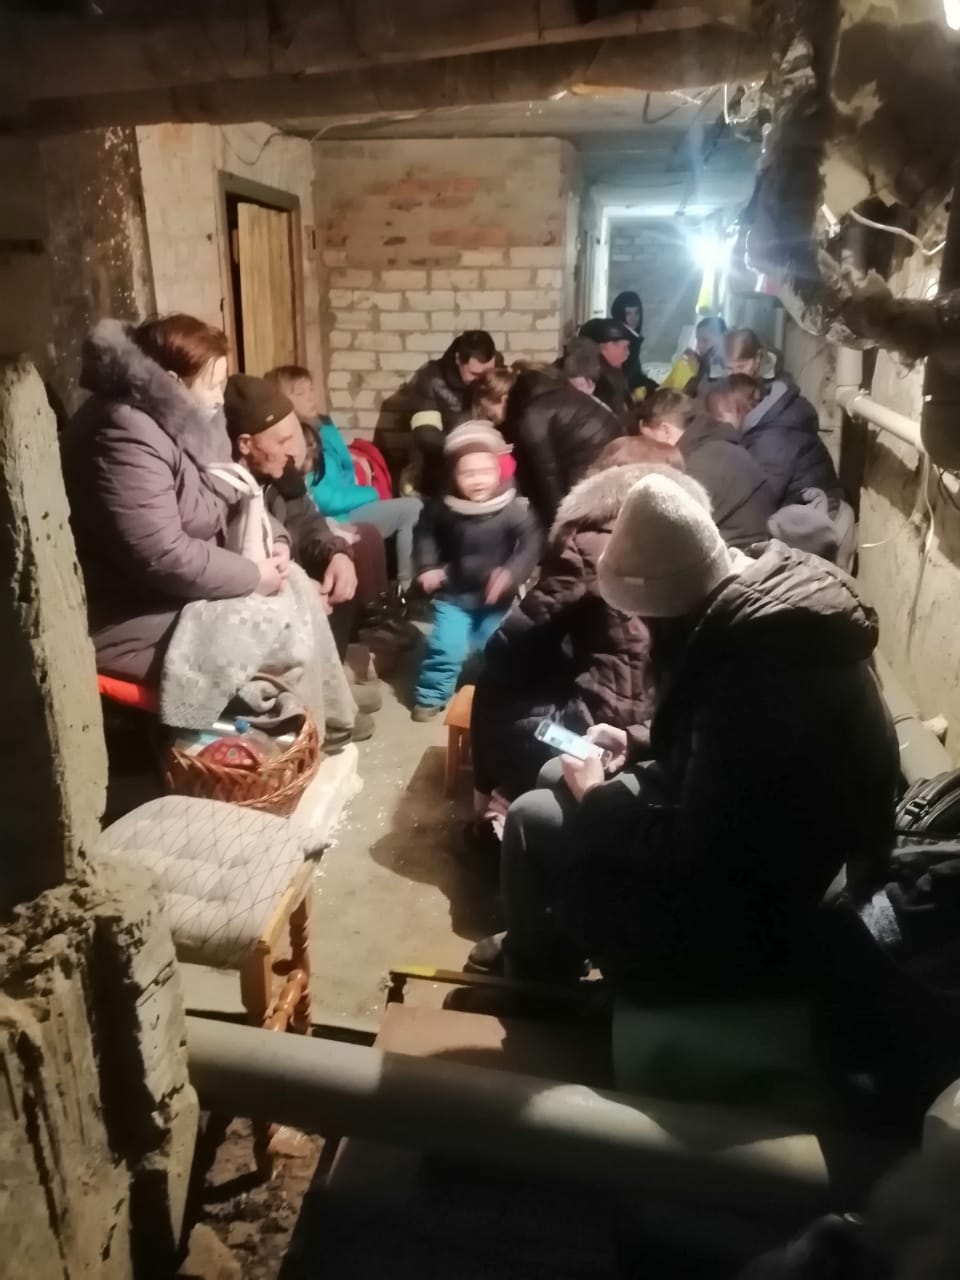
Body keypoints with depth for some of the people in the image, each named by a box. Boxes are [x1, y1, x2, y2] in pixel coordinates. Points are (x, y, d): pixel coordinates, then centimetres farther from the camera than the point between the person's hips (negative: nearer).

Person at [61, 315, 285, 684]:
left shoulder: (187, 419, 5)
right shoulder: (126, 437, -26)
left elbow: (228, 500, 15)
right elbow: (161, 557, -31)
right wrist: (254, 577, -21)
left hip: (182, 593, 10)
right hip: (129, 616, -10)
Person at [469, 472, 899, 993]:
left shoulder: (753, 681, -36)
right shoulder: (765, 598, -5)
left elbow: (692, 855, -27)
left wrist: (596, 799, -13)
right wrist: (637, 745, 3)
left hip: (767, 908, -9)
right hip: (759, 837, 9)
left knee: (534, 821, -5)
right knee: (557, 778, 14)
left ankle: (535, 967, 25)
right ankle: (546, 944, 34)